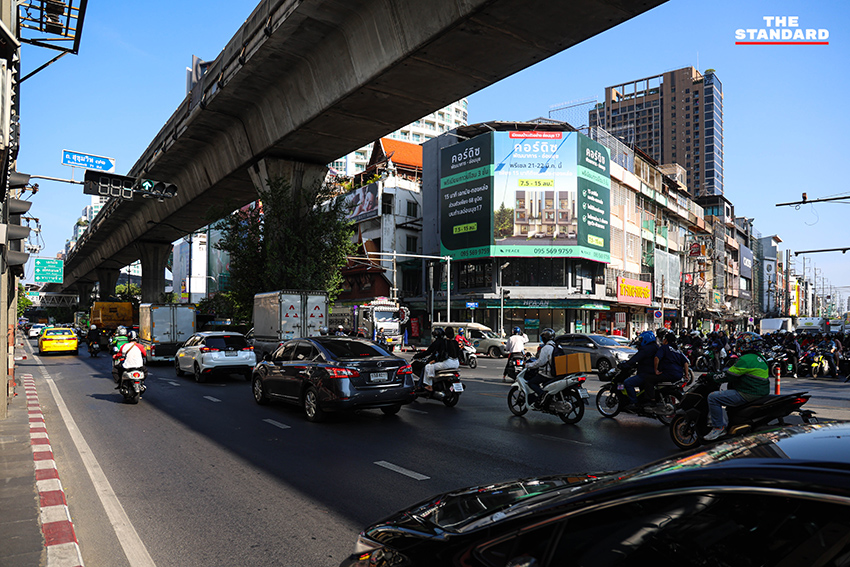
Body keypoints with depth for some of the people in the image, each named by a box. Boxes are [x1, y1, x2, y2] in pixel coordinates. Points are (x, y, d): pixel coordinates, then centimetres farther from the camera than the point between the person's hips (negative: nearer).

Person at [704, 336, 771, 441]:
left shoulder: (745, 359, -20)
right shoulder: (759, 357, 13)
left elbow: (730, 375, -17)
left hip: (748, 395, -11)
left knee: (713, 397, -15)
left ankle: (718, 427, -11)